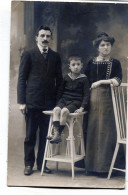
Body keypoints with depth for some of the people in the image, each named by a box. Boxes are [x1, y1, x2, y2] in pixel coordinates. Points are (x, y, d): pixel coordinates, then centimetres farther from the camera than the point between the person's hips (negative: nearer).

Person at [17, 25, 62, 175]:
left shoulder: (55, 56, 12)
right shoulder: (28, 55, 4)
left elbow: (59, 79, 14)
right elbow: (21, 79, 0)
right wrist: (21, 101, -7)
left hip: (50, 102, 3)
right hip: (32, 102, -2)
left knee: (46, 135, 6)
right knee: (30, 136, 4)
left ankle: (41, 163, 19)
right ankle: (29, 164, 17)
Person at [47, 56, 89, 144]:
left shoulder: (83, 79, 1)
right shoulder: (66, 77, 13)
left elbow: (86, 94, -2)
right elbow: (61, 90, 22)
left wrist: (82, 107, -12)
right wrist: (59, 101, 10)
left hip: (76, 102, -4)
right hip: (64, 100, 4)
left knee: (64, 111, -32)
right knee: (56, 109, -27)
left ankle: (58, 134, -28)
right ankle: (55, 133, -34)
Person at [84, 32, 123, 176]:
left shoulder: (115, 63, 7)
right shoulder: (91, 63, 13)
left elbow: (117, 82, -5)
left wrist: (101, 82, -7)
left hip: (108, 99, -2)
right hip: (93, 99, 2)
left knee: (106, 130, -3)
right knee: (91, 130, 1)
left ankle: (105, 165, 5)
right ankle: (91, 164, 10)